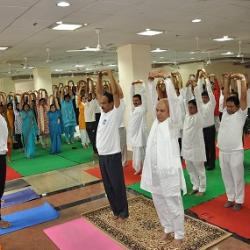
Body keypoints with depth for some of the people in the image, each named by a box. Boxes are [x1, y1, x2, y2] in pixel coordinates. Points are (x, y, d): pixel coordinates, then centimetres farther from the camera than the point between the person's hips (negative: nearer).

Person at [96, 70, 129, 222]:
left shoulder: (116, 112, -11)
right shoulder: (103, 111, 8)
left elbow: (115, 92, -19)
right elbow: (99, 92, 13)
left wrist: (110, 74, -12)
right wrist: (99, 77, 3)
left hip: (113, 155, -7)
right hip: (102, 155, 8)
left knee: (118, 185, 4)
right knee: (108, 185, 16)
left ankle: (123, 212, 20)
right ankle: (115, 210, 32)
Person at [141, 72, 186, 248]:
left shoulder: (172, 123, -7)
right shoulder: (156, 122, 9)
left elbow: (173, 101, -17)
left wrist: (167, 79, -18)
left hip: (169, 173, -6)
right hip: (154, 172, 6)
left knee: (173, 205, 6)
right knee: (160, 204, 18)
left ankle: (179, 234, 24)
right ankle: (168, 229, 37)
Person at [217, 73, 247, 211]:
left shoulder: (241, 114, -4)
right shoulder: (225, 112, 8)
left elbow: (244, 96, -13)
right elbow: (225, 94, 7)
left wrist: (243, 80, -17)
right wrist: (226, 80, 4)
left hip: (235, 152, -5)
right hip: (223, 151, 5)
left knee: (237, 177, 6)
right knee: (226, 177, 15)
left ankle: (239, 200, 21)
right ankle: (230, 198, 30)